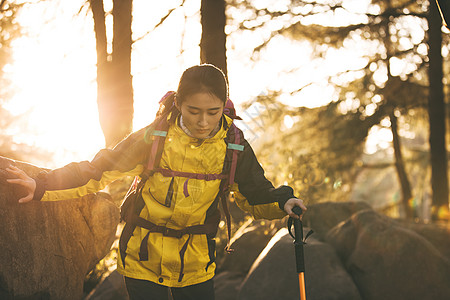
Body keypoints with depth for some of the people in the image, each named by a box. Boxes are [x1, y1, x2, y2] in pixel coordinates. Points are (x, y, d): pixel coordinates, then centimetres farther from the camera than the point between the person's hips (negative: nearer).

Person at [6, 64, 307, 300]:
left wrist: (283, 202, -15)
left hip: (196, 266, 2)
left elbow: (256, 194, 6)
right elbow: (97, 171, -6)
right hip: (144, 259, -1)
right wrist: (42, 186, -14)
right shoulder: (153, 137, -13)